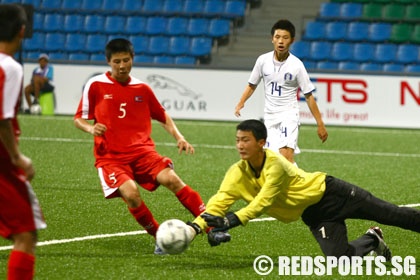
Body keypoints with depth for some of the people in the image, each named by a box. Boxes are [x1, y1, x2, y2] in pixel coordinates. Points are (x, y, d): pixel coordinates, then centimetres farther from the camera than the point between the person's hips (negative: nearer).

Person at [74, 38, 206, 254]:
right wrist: (91, 128, -14)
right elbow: (79, 118, 8)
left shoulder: (142, 89, 11)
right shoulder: (96, 86, 1)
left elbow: (162, 117, 23)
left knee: (171, 179, -23)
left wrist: (179, 137, 7)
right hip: (110, 156, -2)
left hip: (141, 150, 2)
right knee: (130, 193, -29)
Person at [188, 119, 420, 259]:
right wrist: (196, 226, -35)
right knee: (340, 258, -8)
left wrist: (232, 220, -44)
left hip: (327, 192, -5)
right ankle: (371, 240, 22)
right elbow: (220, 201, -18)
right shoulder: (237, 174, -12)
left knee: (394, 216, 0)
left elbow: (262, 203, -34)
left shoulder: (275, 164, -29)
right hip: (314, 215, 5)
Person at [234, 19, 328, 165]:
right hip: (270, 115, 4)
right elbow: (252, 85, 12)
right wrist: (241, 103, -5)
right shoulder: (263, 60, -1)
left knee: (286, 154, -23)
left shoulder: (296, 65, -9)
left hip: (289, 114, -4)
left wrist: (320, 124, -5)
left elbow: (308, 96, -4)